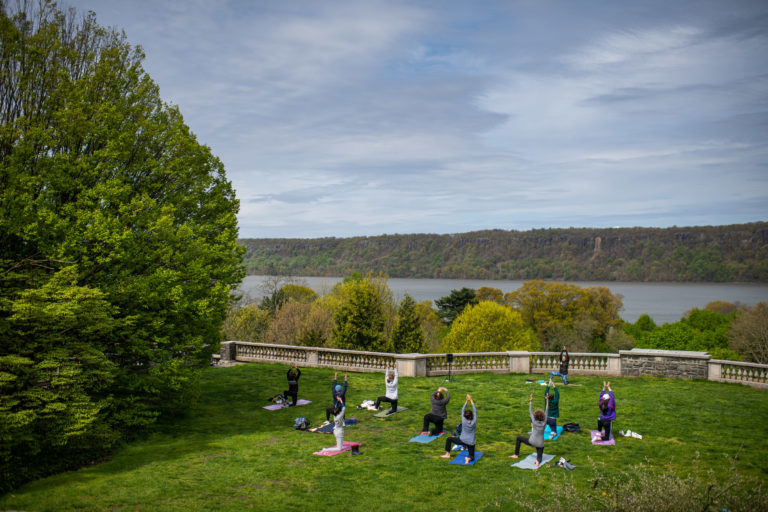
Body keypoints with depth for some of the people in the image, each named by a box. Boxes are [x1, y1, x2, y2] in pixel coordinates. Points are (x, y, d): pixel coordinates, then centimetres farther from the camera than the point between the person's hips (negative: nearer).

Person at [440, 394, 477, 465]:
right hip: (471, 443, 1)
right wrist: (471, 401, 6)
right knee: (472, 457, 12)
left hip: (462, 441, -1)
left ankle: (448, 454, 11)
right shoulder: (474, 423, -7)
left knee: (449, 439, 17)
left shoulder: (464, 421, -9)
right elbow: (475, 412, 2)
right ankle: (469, 458, -24)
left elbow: (462, 410, 0)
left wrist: (466, 401, 4)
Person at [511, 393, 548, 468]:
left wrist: (531, 401, 5)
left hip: (532, 442, -1)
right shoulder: (544, 423, -6)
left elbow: (530, 411, -1)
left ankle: (516, 455, 18)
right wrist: (547, 401, 5)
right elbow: (546, 411, 1)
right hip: (540, 444, 1)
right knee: (539, 457, 13)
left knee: (518, 438, 20)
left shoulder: (534, 422, -10)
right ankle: (538, 461, -26)